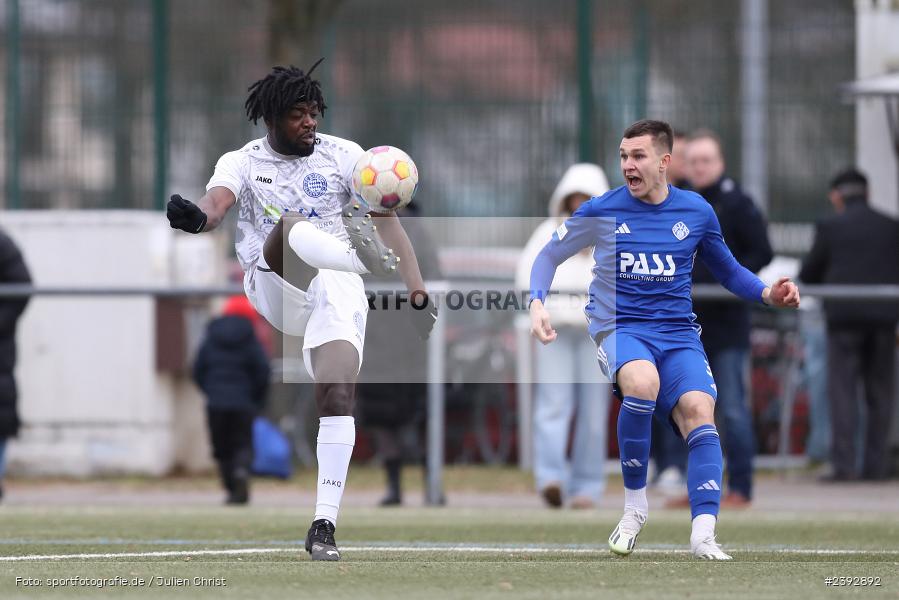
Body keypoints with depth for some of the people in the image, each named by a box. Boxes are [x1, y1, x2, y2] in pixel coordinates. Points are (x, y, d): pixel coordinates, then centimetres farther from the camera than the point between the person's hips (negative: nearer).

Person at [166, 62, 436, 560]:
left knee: (338, 392, -18)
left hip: (337, 294, 1)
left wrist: (417, 292, 0)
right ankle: (364, 256, -64)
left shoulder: (343, 156, 12)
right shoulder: (242, 163, 9)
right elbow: (216, 204, -12)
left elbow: (386, 219, 9)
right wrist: (196, 217, -38)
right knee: (288, 228, -32)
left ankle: (324, 525, -16)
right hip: (274, 291, -1)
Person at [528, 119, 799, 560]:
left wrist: (767, 293, 1)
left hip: (677, 331, 2)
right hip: (619, 326, -2)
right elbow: (549, 256, 11)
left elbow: (728, 271, 20)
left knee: (698, 408, -25)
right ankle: (635, 504, -18)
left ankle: (703, 534, -32)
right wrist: (537, 304, -7)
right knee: (643, 381, -36)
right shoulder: (600, 211, 1)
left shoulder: (696, 212, 6)